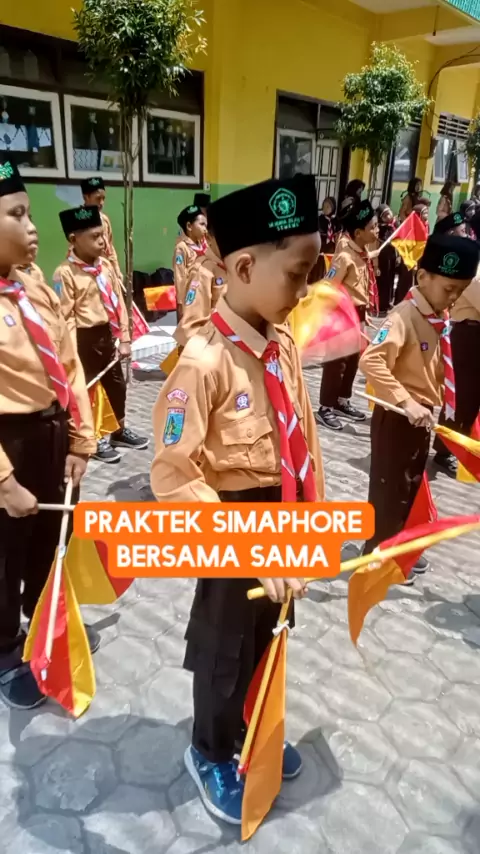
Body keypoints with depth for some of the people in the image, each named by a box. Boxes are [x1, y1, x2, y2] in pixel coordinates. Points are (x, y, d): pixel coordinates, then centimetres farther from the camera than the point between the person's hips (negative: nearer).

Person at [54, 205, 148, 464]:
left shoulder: (106, 266, 3)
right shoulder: (65, 273, -16)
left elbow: (119, 303, 6)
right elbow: (65, 317, -18)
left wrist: (124, 339, 4)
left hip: (107, 334, 7)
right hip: (85, 339, -7)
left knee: (117, 385, 18)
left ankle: (119, 431, 38)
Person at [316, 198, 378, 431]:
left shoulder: (364, 252, 5)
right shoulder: (345, 256, -21)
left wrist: (363, 312, 16)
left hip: (357, 313, 9)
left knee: (352, 361, 16)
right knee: (336, 363, 0)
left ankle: (342, 402, 31)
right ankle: (325, 409, 11)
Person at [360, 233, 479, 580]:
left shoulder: (440, 318, 4)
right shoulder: (405, 316, -22)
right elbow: (371, 362, -33)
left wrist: (432, 405, 10)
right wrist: (407, 403, -33)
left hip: (422, 415, 9)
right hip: (397, 417, -8)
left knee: (411, 485, 20)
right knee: (389, 487, 6)